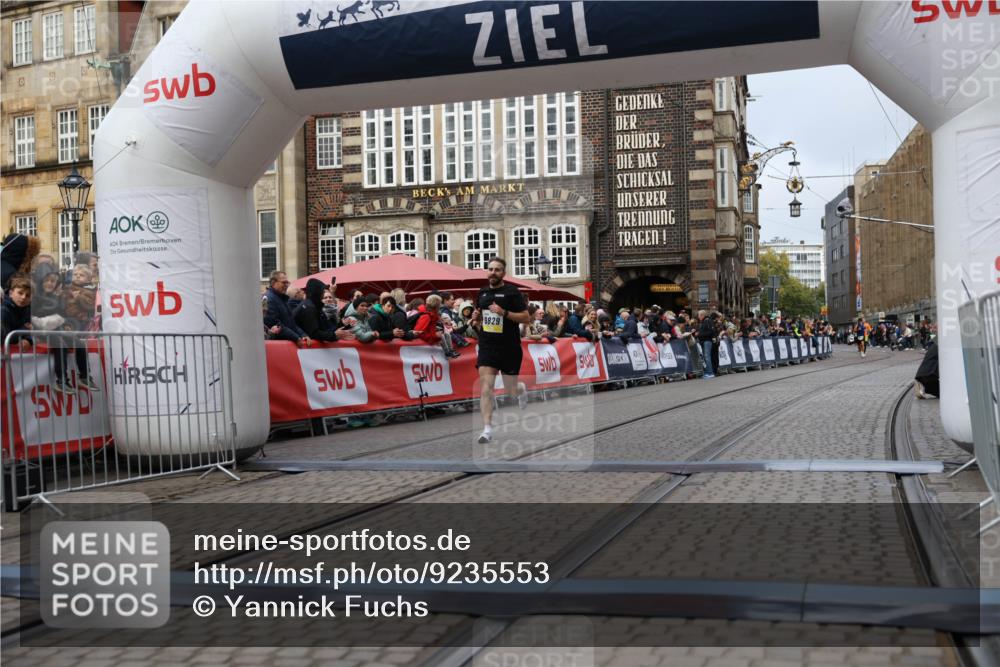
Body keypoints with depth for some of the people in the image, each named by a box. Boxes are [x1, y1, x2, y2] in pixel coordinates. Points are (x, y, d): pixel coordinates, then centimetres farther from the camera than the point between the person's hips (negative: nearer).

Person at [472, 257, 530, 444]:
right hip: (487, 347, 3)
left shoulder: (512, 292, -7)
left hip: (509, 348, -3)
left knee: (511, 391, 9)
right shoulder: (482, 293, 9)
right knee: (485, 388, -12)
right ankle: (487, 429, -12)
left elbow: (526, 317, -10)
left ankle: (522, 389, 46)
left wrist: (504, 313, -21)